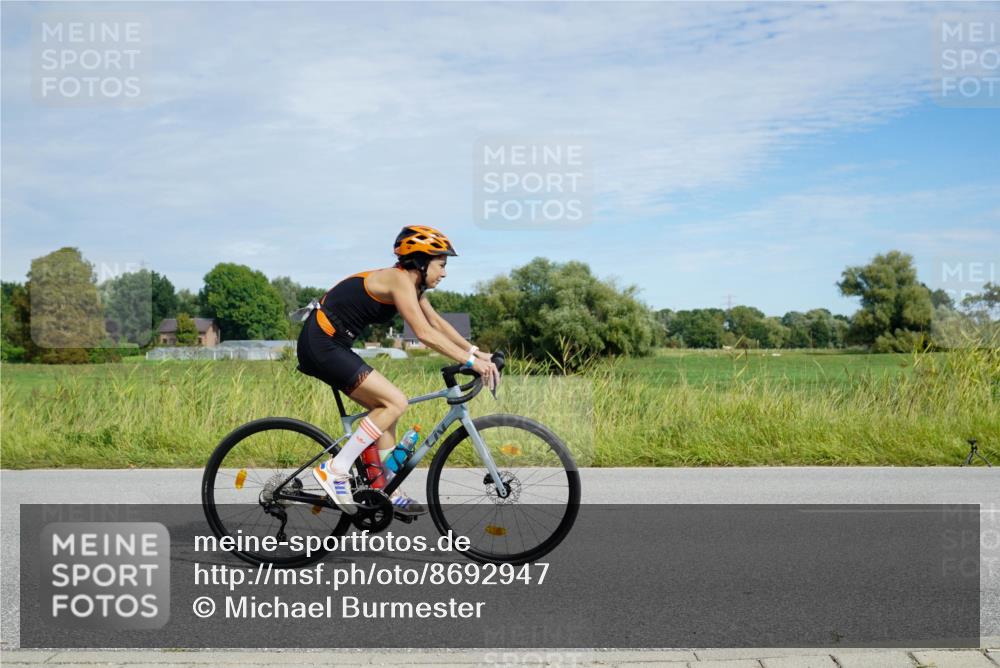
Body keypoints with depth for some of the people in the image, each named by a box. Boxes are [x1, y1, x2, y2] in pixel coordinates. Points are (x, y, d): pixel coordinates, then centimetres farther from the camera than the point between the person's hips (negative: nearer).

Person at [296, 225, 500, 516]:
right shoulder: (399, 279, -16)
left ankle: (391, 495, 16)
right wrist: (470, 360, -22)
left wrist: (476, 351, 8)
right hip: (321, 344, -10)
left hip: (332, 345, 10)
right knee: (395, 402, -13)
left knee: (385, 407, 11)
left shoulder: (411, 283, 13)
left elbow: (437, 322, 16)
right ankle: (335, 470, -10)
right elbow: (425, 333, -24)